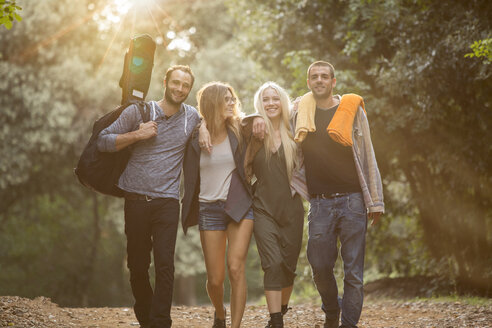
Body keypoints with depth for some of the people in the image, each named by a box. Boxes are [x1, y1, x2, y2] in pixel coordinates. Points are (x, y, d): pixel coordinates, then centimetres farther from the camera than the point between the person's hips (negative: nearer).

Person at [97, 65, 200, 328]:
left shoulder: (193, 117, 9)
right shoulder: (138, 112, 2)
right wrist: (137, 134, -12)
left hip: (167, 202, 0)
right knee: (137, 265, 7)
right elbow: (103, 141, 0)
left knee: (165, 265, -11)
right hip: (136, 199, 0)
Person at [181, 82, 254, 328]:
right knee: (215, 278, 3)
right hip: (209, 208, 1)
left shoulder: (239, 130, 3)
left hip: (239, 206, 0)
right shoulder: (196, 137, 2)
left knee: (235, 267, -16)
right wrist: (189, 211, 7)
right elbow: (190, 178, 9)